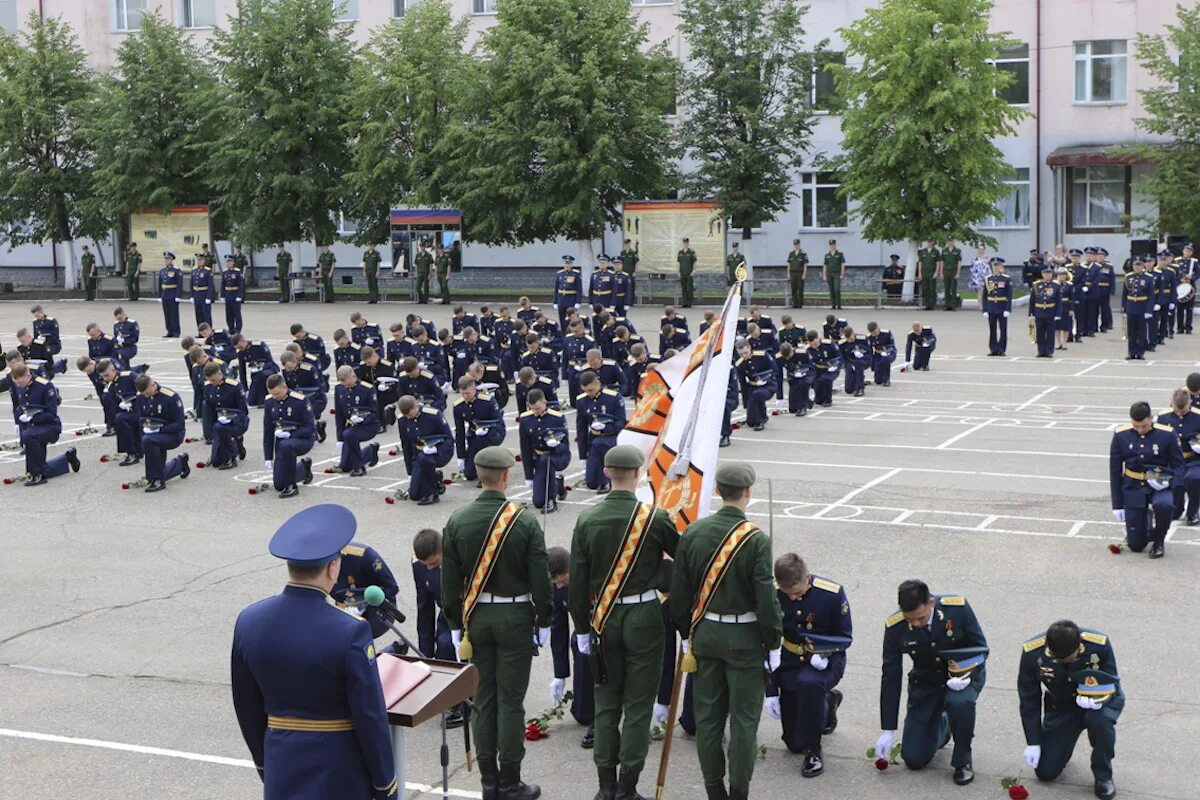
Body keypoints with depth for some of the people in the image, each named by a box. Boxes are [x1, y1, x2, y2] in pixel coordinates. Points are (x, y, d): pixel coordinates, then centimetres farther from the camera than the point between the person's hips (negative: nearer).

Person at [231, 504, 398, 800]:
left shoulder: (248, 622, -5)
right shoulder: (349, 633, -20)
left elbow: (247, 708, 6)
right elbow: (370, 717, -15)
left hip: (282, 766, 4)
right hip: (341, 774, -4)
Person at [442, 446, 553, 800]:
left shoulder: (457, 521, -3)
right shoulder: (525, 521, -12)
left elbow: (450, 580, 2)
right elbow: (540, 578, -9)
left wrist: (455, 624, 11)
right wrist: (543, 622, 2)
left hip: (475, 617, 3)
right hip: (515, 618, -3)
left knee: (483, 698, 11)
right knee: (511, 700, 3)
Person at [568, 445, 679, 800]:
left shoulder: (586, 520, -4)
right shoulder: (654, 517, -13)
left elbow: (577, 581, 0)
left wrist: (582, 628, 9)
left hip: (603, 619, 3)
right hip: (643, 618, -3)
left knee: (606, 704, 14)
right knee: (638, 705, 5)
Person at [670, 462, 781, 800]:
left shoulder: (693, 533, -2)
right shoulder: (756, 539, -16)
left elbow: (679, 592, 5)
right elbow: (766, 598, -14)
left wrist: (687, 636, 16)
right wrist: (773, 645, -3)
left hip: (705, 633, 4)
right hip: (745, 638, -4)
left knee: (708, 715, 12)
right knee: (743, 718, 5)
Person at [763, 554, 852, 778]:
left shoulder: (832, 594, -19)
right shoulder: (773, 594, -14)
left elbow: (845, 637, -7)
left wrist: (825, 654, -28)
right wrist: (771, 691, -6)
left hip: (826, 661, -3)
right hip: (791, 663, 3)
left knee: (808, 682, -40)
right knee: (793, 743, 5)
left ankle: (813, 751, -21)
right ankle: (827, 703, 37)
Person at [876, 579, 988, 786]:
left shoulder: (958, 608, -25)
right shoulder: (895, 627, -21)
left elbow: (980, 648, -11)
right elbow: (891, 677, -13)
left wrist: (968, 677, -32)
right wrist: (887, 730, -12)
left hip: (964, 674, -2)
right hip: (925, 682, 2)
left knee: (959, 702, -39)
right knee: (914, 759, -3)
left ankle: (962, 761, -10)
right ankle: (941, 725, 30)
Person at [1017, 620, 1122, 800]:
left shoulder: (1100, 644, -29)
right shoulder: (1032, 652, -25)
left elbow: (1111, 683, -15)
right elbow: (1029, 699, -12)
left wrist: (1099, 698, -38)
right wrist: (1032, 743, -11)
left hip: (1098, 699, -1)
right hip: (1061, 707, 2)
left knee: (1099, 719, -38)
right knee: (1045, 772, -6)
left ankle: (1103, 776, -10)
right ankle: (1061, 744, 31)